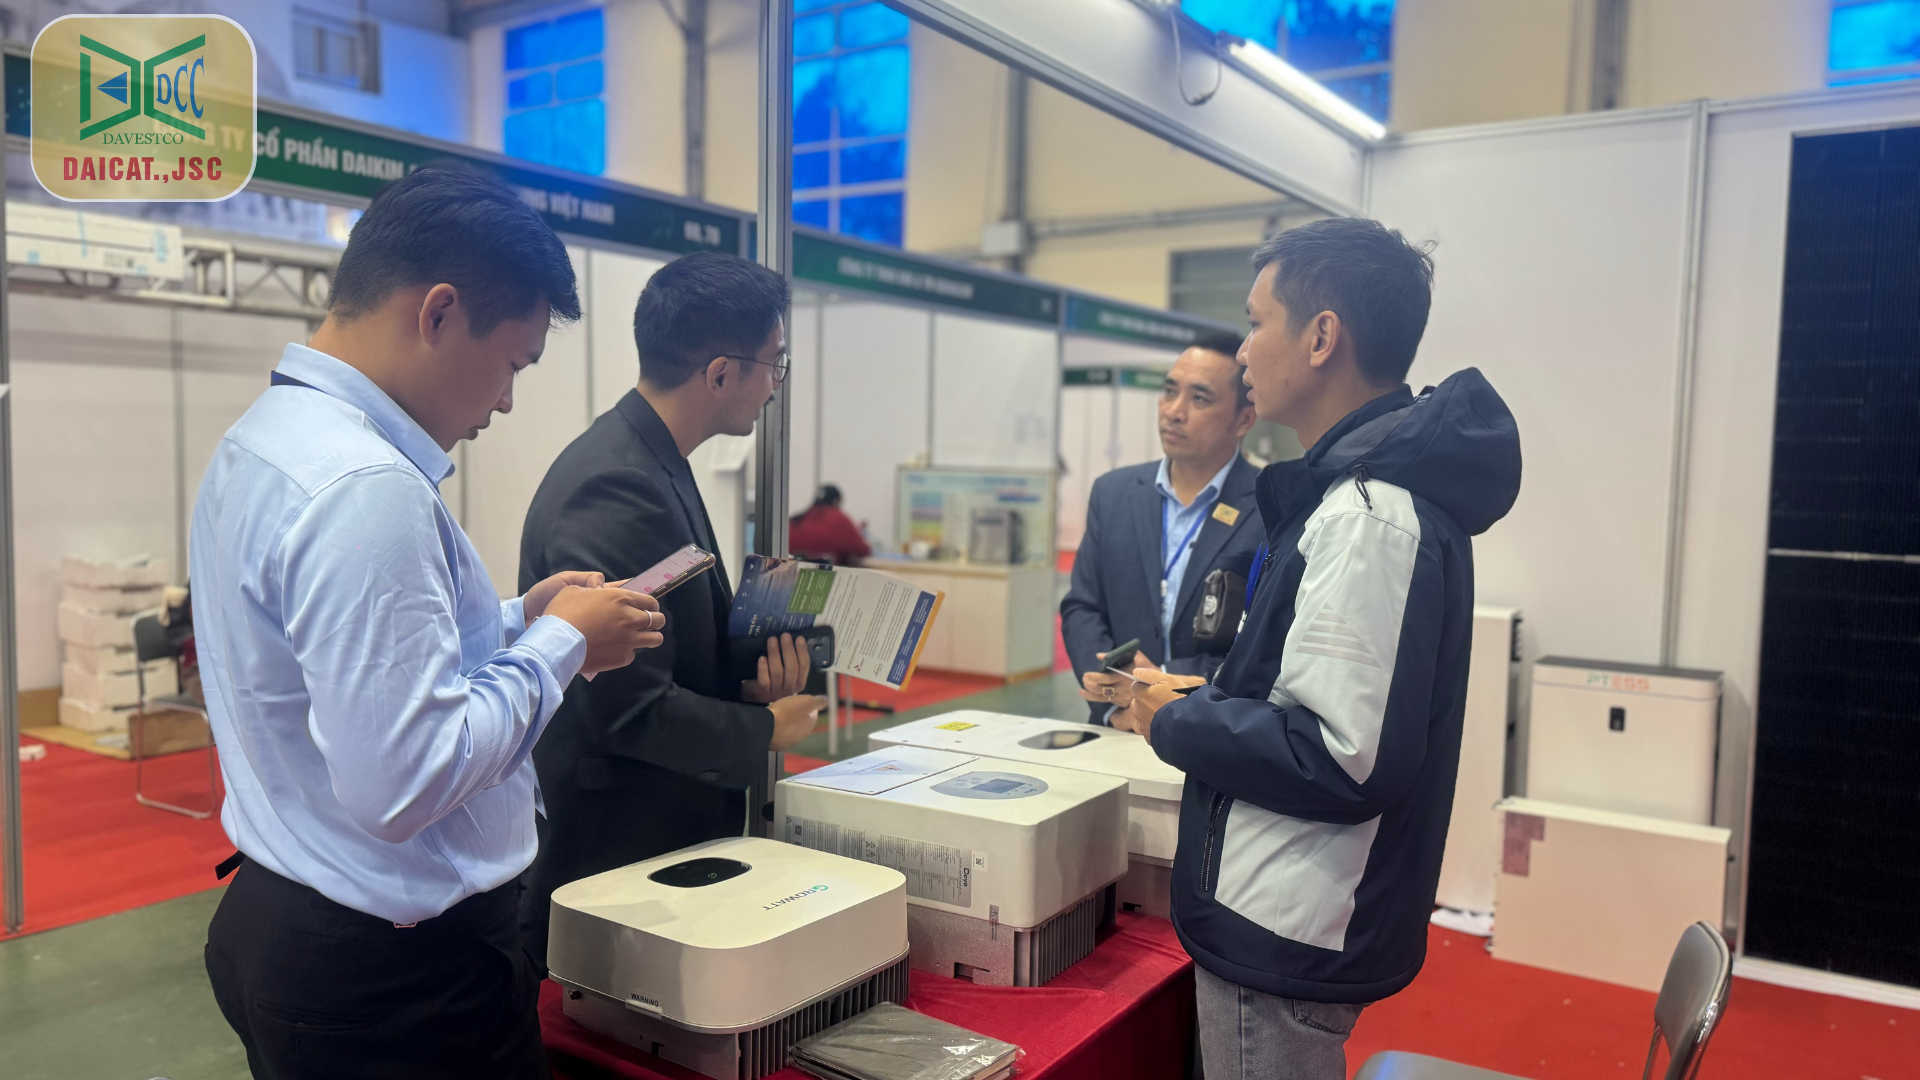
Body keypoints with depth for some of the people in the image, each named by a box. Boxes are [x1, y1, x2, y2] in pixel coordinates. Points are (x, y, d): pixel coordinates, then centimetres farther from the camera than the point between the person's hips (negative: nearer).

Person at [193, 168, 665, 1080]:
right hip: (388, 972, -9)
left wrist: (515, 619, 7)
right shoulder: (364, 488, -27)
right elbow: (401, 783, -29)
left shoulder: (258, 439, 5)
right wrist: (561, 643, -17)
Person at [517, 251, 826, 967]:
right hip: (614, 852, -10)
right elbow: (630, 707, -26)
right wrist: (765, 729, -11)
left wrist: (754, 684, -2)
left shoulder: (652, 463, 7)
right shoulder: (619, 490, -25)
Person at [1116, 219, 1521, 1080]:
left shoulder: (1368, 514, -24)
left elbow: (1344, 759, -29)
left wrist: (1177, 722, -16)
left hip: (1284, 941, -10)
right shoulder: (1375, 485, 7)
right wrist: (1204, 701, 9)